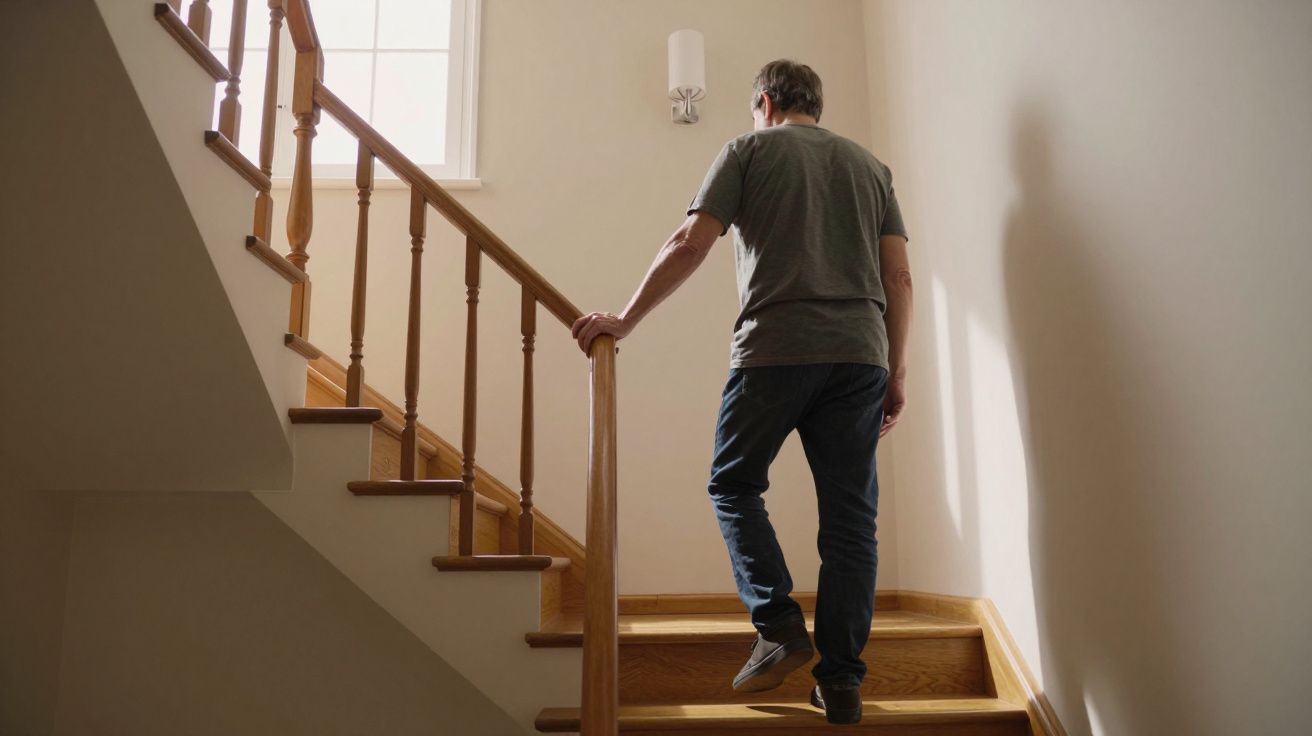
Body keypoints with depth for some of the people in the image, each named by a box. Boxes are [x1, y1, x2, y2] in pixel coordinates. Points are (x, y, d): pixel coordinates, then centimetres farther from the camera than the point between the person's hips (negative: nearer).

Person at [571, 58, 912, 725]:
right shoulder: (869, 164, 20)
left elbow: (689, 247, -2)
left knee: (734, 484, 14)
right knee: (849, 516, 5)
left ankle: (779, 626, 2)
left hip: (774, 349, -3)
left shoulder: (749, 150, 10)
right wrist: (896, 374, 16)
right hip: (861, 354, 4)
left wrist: (625, 320, 3)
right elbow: (899, 278, 12)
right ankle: (841, 681, 7)